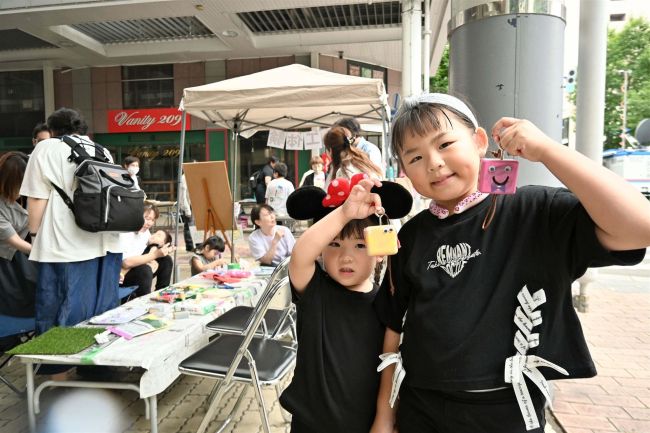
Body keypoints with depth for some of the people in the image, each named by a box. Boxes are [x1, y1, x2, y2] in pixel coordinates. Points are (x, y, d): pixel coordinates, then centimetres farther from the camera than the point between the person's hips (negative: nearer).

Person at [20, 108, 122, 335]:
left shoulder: (47, 148, 1)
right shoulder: (102, 151, 16)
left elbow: (37, 198, -5)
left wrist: (34, 234, 5)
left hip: (66, 245, -5)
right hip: (105, 243, 5)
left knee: (67, 316, 1)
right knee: (103, 313, 12)